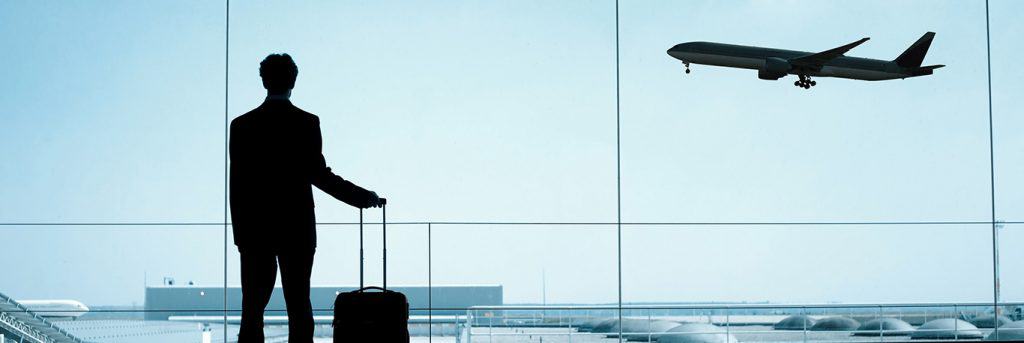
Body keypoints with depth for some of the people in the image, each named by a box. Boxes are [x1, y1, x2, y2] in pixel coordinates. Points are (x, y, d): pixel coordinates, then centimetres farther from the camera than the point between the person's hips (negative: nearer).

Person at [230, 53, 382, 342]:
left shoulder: (242, 125, 1)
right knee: (298, 306, 3)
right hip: (297, 229, -1)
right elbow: (318, 174, -11)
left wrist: (240, 232, 9)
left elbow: (236, 183, 2)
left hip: (254, 230, 1)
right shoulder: (307, 123, -5)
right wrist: (363, 197, -2)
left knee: (252, 308, 4)